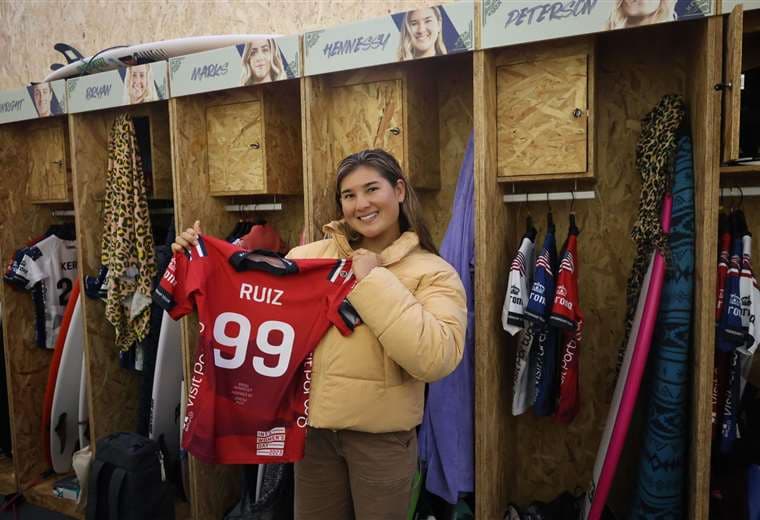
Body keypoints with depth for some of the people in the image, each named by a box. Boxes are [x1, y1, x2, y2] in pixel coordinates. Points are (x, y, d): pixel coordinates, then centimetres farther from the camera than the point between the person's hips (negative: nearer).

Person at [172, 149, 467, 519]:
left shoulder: (433, 273, -10)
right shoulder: (312, 256, 1)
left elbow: (435, 360, -25)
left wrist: (373, 280, -22)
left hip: (382, 436, -3)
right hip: (314, 424, 4)